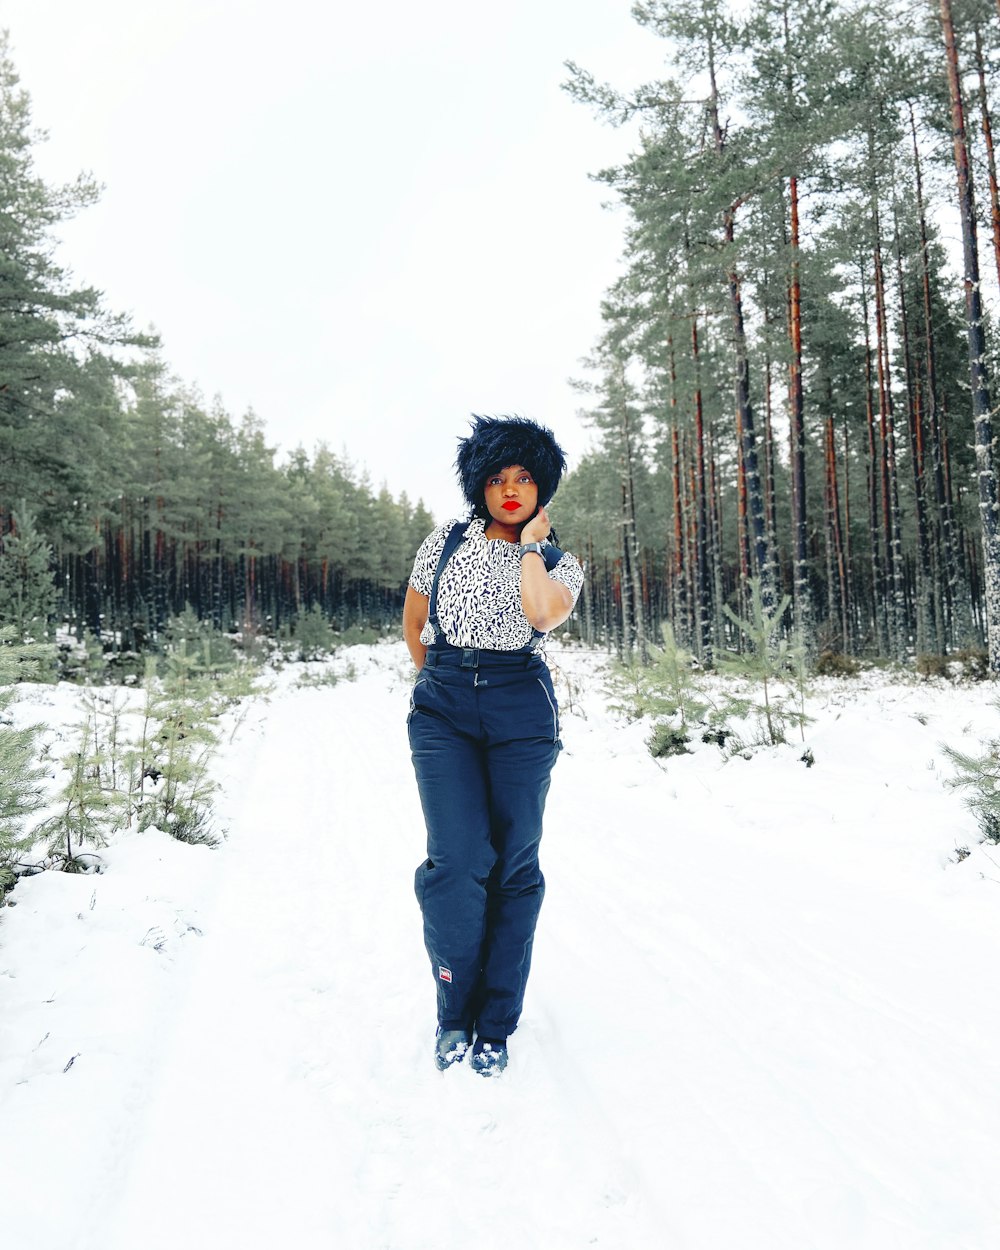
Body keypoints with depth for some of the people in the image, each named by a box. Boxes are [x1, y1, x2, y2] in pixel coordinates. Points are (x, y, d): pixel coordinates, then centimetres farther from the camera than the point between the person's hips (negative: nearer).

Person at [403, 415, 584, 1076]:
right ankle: (455, 1008, 13)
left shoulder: (561, 561, 8)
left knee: (515, 865, 1)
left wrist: (530, 544, -2)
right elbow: (413, 623, 21)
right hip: (443, 710, 0)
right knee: (458, 859, -11)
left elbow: (543, 612, -16)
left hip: (521, 713, 0)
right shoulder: (445, 541, 11)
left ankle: (496, 1023, 17)